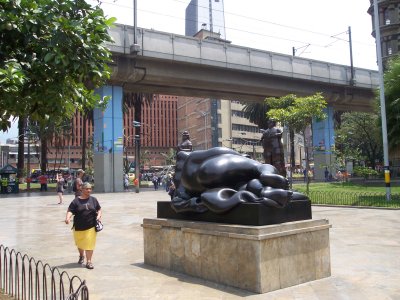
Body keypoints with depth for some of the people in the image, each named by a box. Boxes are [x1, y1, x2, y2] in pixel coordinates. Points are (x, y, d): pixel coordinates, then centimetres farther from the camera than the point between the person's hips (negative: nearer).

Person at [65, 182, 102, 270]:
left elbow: (99, 209, 13)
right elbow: (70, 211, -9)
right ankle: (81, 256, 47)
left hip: (91, 226, 0)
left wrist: (99, 215, -5)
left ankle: (89, 261, 5)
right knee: (79, 243, 18)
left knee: (89, 244, -6)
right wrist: (68, 218, -27)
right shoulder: (76, 201, -4)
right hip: (79, 227, 1)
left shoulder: (93, 200, 3)